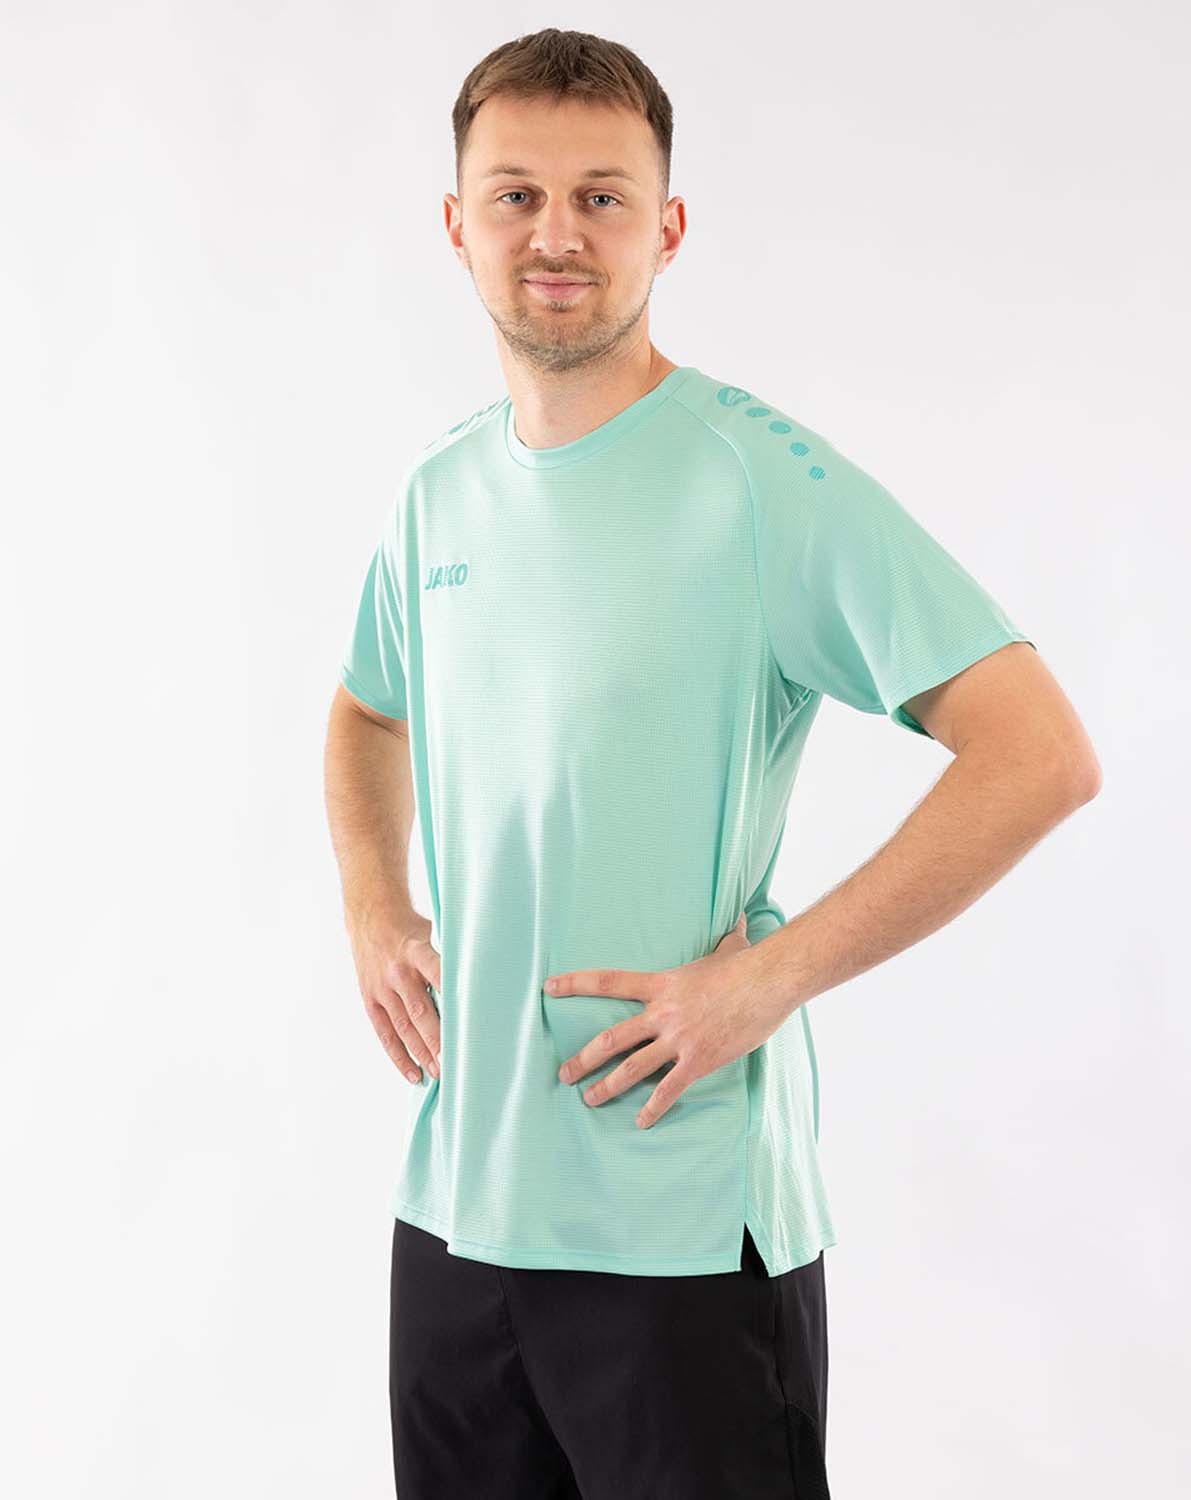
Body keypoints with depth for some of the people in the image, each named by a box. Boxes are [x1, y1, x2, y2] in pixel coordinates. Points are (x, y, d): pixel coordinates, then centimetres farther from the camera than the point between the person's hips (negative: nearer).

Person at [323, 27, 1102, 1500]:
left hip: (686, 1224, -6)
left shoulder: (763, 480, -13)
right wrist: (374, 912, 8)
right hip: (455, 1198, 6)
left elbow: (1043, 755, -19)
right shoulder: (435, 494, 7)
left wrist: (765, 980, -19)